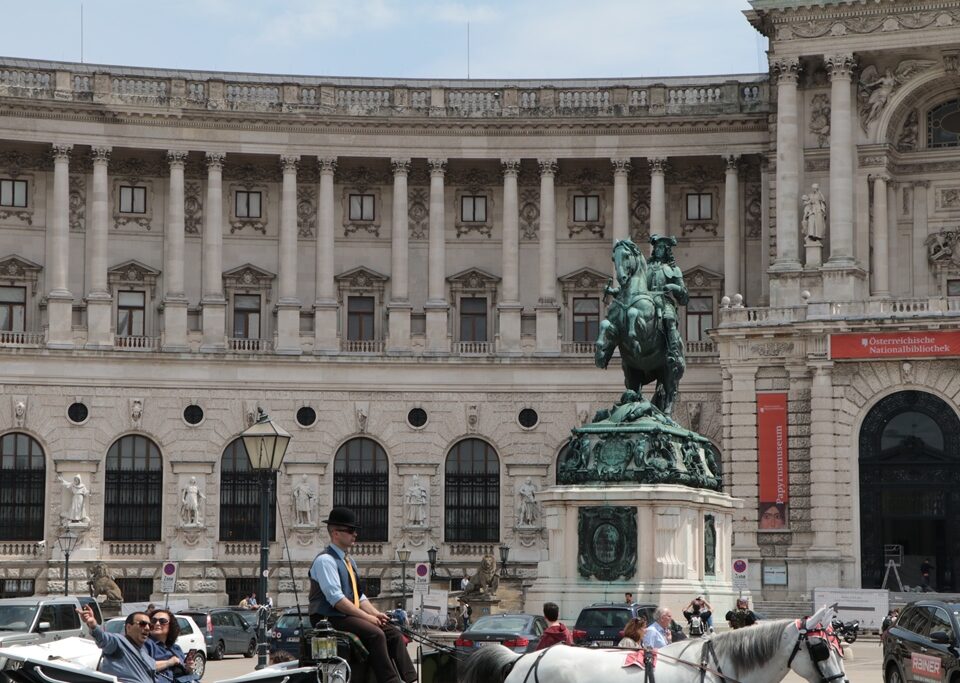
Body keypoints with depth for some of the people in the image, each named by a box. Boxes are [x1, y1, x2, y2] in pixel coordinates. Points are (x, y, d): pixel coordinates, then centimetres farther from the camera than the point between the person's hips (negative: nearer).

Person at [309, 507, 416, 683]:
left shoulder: (349, 561, 19)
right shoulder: (325, 560, -11)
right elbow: (336, 598, -20)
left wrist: (375, 613, 2)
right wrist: (367, 616, -19)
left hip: (351, 616, 9)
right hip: (329, 620, -9)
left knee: (394, 633, -7)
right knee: (375, 634, -29)